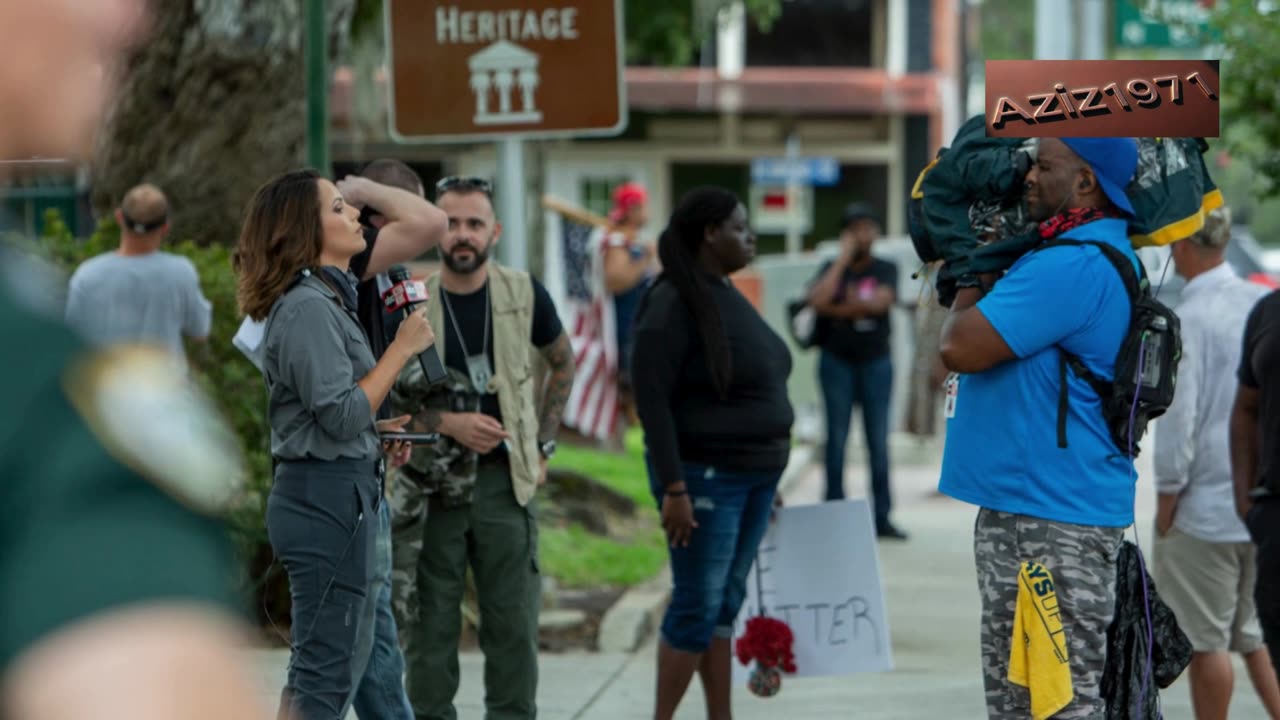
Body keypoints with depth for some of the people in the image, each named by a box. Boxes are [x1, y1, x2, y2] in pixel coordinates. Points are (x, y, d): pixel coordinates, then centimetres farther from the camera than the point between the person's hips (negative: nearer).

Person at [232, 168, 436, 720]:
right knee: (326, 671, -7)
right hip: (328, 495, -10)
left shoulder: (326, 300, 15)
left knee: (323, 666, 15)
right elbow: (341, 415, -21)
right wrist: (402, 348, -16)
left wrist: (377, 430, 11)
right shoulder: (307, 307, -16)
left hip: (336, 496, 10)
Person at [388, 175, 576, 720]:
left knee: (514, 625, 2)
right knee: (429, 626, 3)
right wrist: (448, 423, -15)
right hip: (428, 486, -1)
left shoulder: (523, 295, 2)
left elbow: (562, 364, 19)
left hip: (504, 480, 1)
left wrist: (542, 444, 12)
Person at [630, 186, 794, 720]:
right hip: (705, 477, -8)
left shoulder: (729, 297, 13)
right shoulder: (674, 304, -14)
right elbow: (651, 398, -18)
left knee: (727, 602, 11)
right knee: (698, 606, -5)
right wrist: (674, 489, -22)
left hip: (753, 476, 8)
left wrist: (768, 476, 18)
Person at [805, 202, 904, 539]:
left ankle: (881, 516, 1)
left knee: (878, 440, -1)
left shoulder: (886, 269, 6)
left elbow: (880, 302, -14)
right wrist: (844, 258, -11)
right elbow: (817, 300, -15)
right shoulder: (832, 269, 6)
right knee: (837, 438, 1)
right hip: (837, 361, 0)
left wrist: (837, 309, -10)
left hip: (876, 362, 0)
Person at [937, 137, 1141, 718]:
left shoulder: (1071, 267, -20)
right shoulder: (1097, 254, 15)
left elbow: (959, 348, -22)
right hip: (1020, 506, 11)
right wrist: (984, 281, 12)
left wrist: (970, 286, -2)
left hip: (1052, 522, -11)